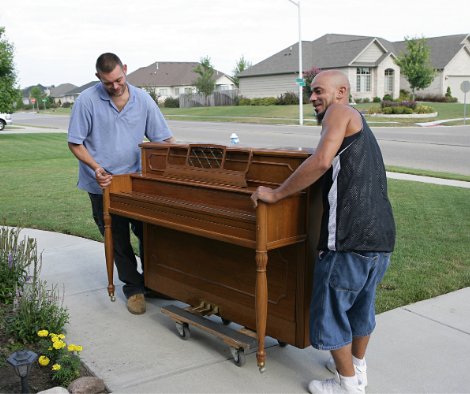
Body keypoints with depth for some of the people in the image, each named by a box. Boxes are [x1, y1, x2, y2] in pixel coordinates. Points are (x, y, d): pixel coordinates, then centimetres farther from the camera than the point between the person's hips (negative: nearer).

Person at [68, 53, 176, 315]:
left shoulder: (142, 99, -4)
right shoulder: (87, 101, -12)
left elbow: (165, 138, -1)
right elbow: (75, 143, -7)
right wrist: (96, 168, -21)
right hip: (103, 184, -2)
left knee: (148, 233, 9)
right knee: (118, 240, 8)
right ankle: (133, 287, 25)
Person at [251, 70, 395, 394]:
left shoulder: (340, 112, -3)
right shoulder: (360, 125, 25)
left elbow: (322, 161, -19)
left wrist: (276, 194, -14)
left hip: (350, 237, -9)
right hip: (382, 237, 9)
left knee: (329, 310, 6)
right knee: (361, 304, 24)